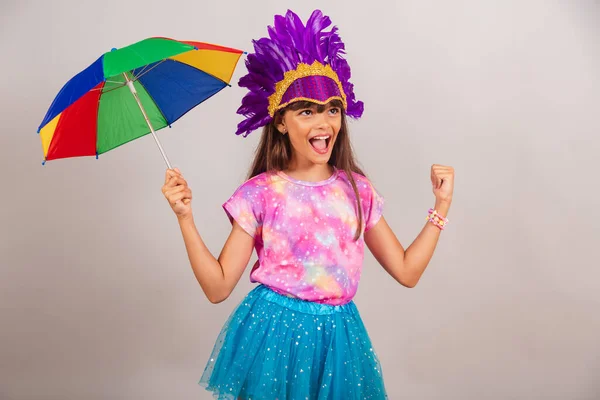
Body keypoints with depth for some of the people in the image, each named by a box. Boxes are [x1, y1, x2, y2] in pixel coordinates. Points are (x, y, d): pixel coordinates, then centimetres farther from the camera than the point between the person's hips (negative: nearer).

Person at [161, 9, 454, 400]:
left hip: (338, 333, 3)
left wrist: (442, 205, 2)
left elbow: (407, 272, 5)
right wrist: (186, 217, -18)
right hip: (274, 332, -3)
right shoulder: (260, 193, -8)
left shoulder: (357, 190, 2)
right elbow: (218, 287, -9)